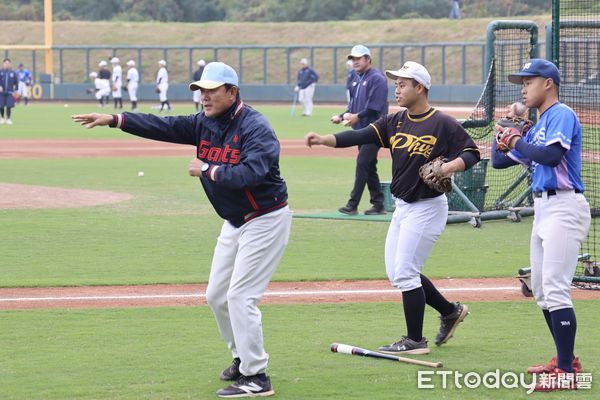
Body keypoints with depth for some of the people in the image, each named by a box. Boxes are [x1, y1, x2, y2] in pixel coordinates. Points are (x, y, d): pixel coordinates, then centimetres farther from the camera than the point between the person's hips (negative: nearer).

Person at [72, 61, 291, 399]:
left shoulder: (255, 128, -22)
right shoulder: (205, 124, 3)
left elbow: (249, 174, -34)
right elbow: (163, 126, -1)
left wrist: (207, 170, -24)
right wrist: (114, 119, -10)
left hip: (266, 220, -9)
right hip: (235, 221, 9)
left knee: (241, 296, -13)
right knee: (217, 296, 14)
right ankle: (245, 357, 33)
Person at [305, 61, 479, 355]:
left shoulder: (443, 124, -12)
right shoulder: (395, 122, 6)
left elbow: (471, 153, -10)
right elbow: (361, 136, -5)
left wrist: (449, 167, -29)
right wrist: (324, 140, -19)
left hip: (427, 207, -8)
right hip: (402, 207, 8)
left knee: (404, 272, -9)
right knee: (396, 273, 12)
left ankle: (415, 341, 2)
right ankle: (450, 311, 28)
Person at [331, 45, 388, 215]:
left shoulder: (377, 79, -12)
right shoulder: (356, 79, 16)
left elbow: (375, 107, -20)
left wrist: (358, 116, -24)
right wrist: (342, 116, 4)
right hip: (361, 129, 9)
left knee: (362, 163, -12)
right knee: (369, 167, 11)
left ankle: (353, 205, -11)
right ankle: (378, 205, 16)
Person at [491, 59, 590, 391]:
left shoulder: (561, 115, -8)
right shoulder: (537, 126, 20)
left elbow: (552, 155, -25)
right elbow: (498, 161, 22)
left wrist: (517, 141, -12)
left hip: (564, 207, -10)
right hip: (543, 208, 10)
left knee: (555, 289, -16)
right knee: (541, 291, 15)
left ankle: (567, 372, -18)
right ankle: (565, 358, 25)